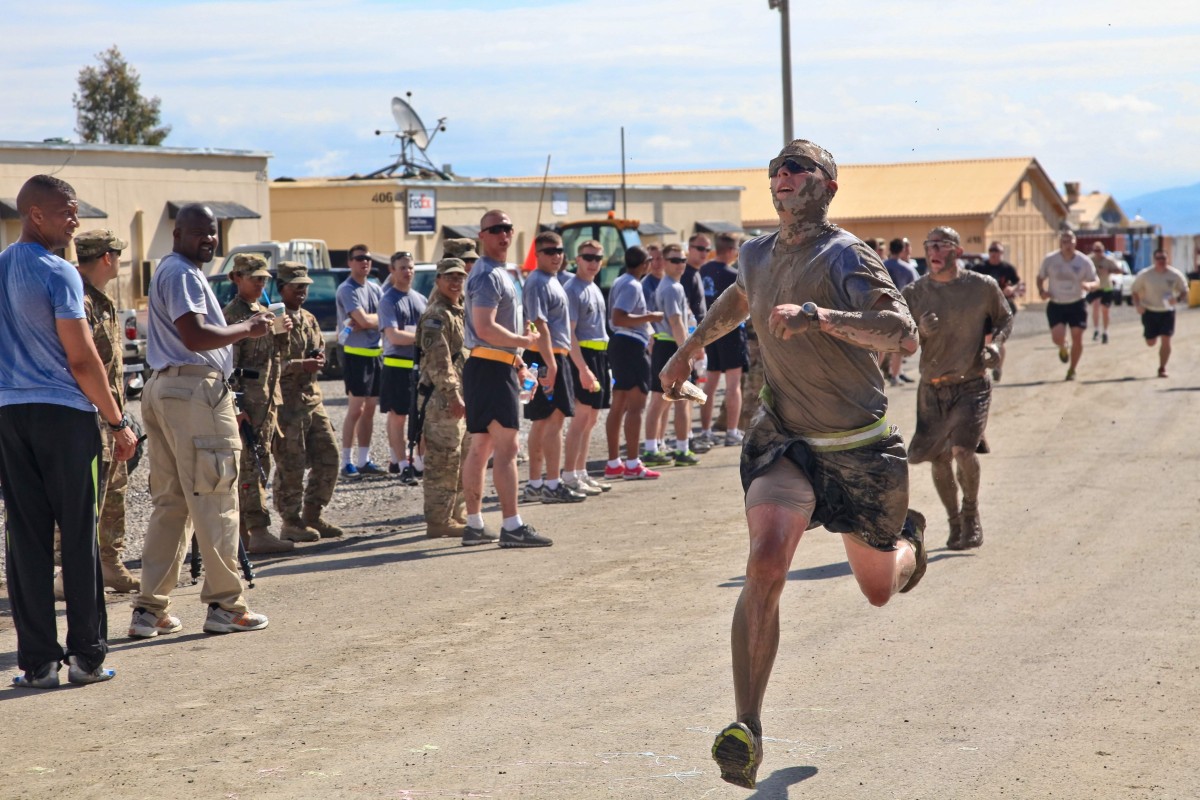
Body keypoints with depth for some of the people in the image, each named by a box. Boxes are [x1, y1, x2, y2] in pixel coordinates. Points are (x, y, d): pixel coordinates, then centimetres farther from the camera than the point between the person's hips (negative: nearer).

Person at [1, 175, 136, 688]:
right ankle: (86, 655, 5)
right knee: (79, 535, 2)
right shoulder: (58, 273, -10)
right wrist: (118, 422, -6)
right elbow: (82, 360, -13)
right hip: (63, 414, -6)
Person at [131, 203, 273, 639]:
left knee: (170, 502, 11)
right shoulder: (183, 273, -11)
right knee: (214, 500, -5)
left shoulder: (169, 271, 22)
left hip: (164, 386, 11)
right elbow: (195, 336, -21)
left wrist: (242, 329, 16)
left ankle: (150, 608, 10)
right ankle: (225, 605, -1)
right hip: (195, 389, -11)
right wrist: (247, 329, -10)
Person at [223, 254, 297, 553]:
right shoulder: (232, 314, -9)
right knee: (253, 464, -10)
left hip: (268, 398, 9)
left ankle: (246, 530, 17)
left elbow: (273, 352, 26)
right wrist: (236, 406, -22)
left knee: (256, 464, 11)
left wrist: (282, 332, 5)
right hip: (249, 400, -9)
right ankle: (258, 533, -11)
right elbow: (228, 363, -15)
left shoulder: (262, 312, 18)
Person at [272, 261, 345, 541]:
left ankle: (312, 515, 19)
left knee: (328, 457, 7)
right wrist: (300, 365, -22)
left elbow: (321, 350, 28)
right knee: (291, 465, -4)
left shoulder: (309, 320, 17)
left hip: (312, 399, 8)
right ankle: (291, 521, 7)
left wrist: (318, 360, 3)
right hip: (285, 403, -8)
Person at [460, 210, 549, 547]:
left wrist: (515, 359, 21)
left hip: (493, 367, 11)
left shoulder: (497, 272, 19)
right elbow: (485, 328, -23)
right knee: (506, 446, -12)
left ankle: (474, 524, 16)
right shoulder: (488, 275, -14)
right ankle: (512, 527, -14)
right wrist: (524, 341, -12)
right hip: (491, 369, -11)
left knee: (481, 448, 12)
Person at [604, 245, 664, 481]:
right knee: (635, 406, -8)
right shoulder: (632, 286, -15)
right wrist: (649, 317, -18)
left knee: (619, 406, 12)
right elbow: (618, 318, -26)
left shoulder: (620, 282, 15)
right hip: (631, 346, -10)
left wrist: (646, 327, 26)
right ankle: (632, 465, -9)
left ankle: (614, 463, 17)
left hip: (620, 344, 10)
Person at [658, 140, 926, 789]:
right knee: (765, 566, -23)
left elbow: (903, 335, -33)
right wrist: (688, 350, 25)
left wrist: (819, 316, -44)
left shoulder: (845, 257, -17)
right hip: (784, 439, 3)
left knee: (879, 590, 15)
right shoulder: (757, 255, 2)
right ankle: (746, 732, -25)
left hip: (859, 448, -3)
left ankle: (908, 537, 54)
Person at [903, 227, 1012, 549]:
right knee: (938, 460, 5)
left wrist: (994, 344, -5)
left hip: (971, 385, -2)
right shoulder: (914, 293, -2)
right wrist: (921, 332, -21)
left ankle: (971, 516, 4)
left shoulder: (983, 287, -4)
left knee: (963, 449, -20)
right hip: (932, 389, 2)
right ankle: (955, 523, 28)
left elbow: (1004, 319, 14)